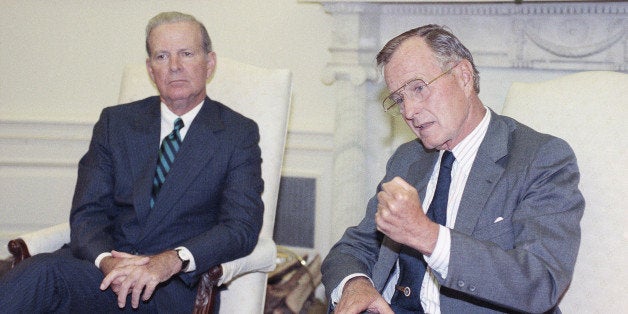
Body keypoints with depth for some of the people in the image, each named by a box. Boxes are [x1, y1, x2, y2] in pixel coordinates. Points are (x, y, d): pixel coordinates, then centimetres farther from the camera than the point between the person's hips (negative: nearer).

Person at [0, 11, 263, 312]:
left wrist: (172, 261, -25)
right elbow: (88, 213, 6)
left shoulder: (238, 134, 5)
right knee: (40, 270, -30)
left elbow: (242, 227, -7)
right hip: (106, 269, 4)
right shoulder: (115, 122, 14)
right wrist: (107, 261, -18)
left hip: (176, 287, -4)